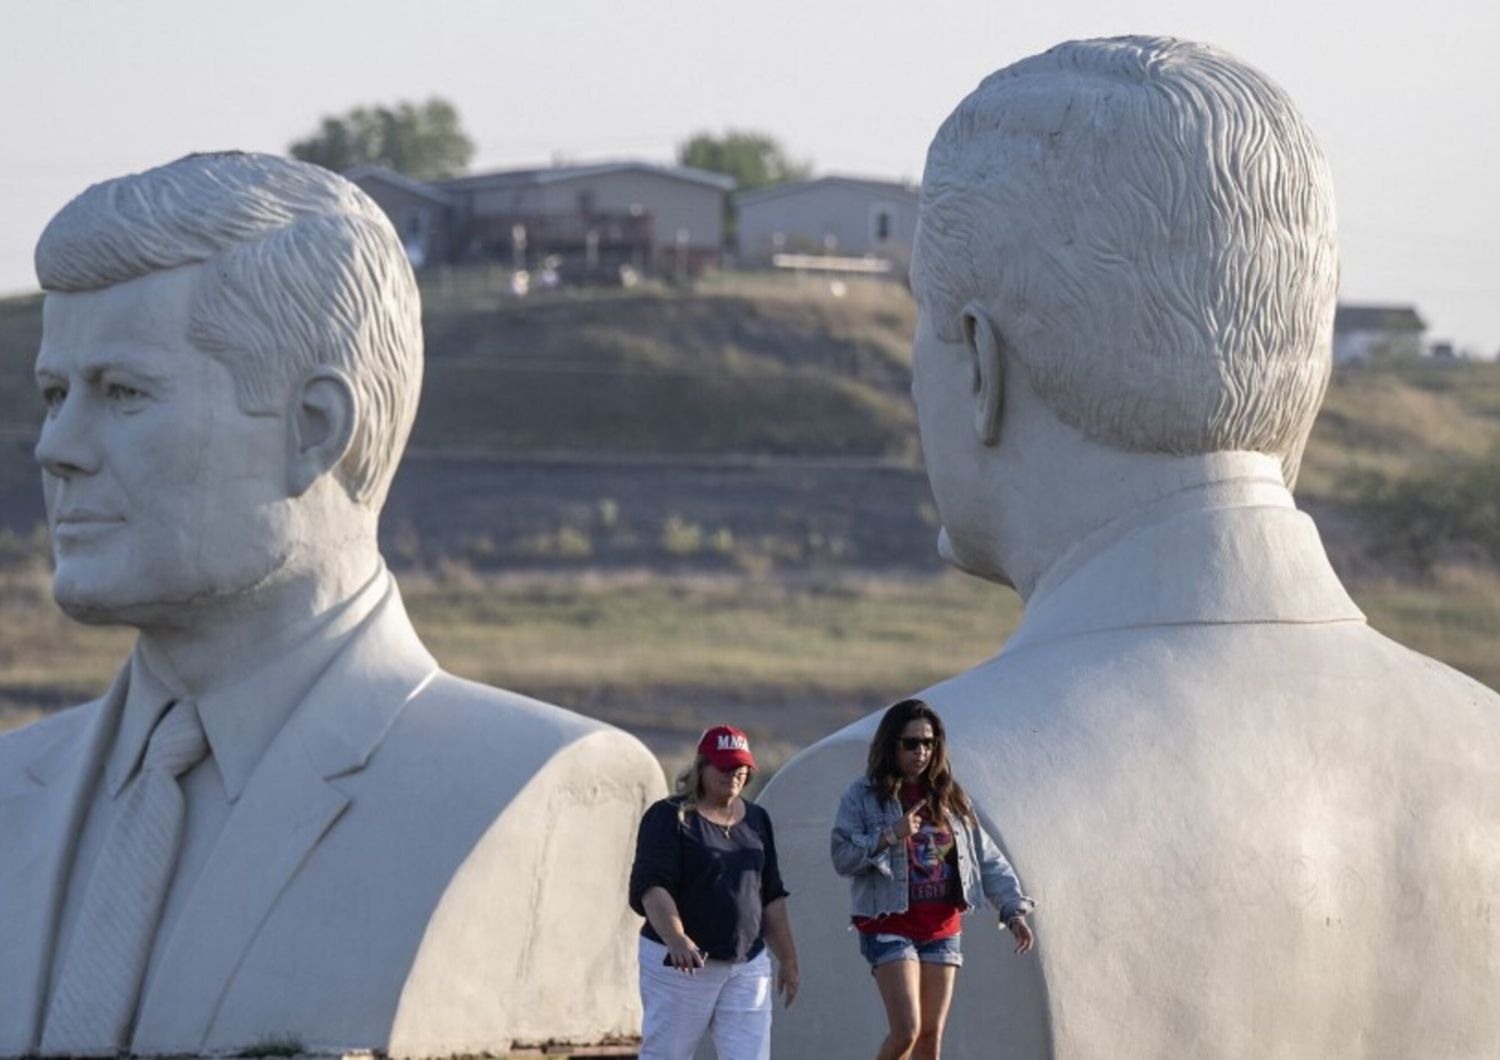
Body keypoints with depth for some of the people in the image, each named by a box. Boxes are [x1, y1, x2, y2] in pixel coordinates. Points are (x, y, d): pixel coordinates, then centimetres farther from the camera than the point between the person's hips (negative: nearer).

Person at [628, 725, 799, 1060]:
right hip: (678, 964, -5)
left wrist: (788, 959, 18)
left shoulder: (756, 820, 15)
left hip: (747, 964, 5)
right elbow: (651, 887, -18)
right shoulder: (670, 817, -5)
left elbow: (771, 897, 21)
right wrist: (676, 940, -34)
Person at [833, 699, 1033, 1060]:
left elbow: (987, 859, 10)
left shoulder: (949, 798, 9)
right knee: (906, 1030, -16)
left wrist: (1013, 909, 0)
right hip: (890, 927, -5)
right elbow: (842, 857, -11)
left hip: (942, 928, 5)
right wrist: (889, 836, -24)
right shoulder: (863, 796, -4)